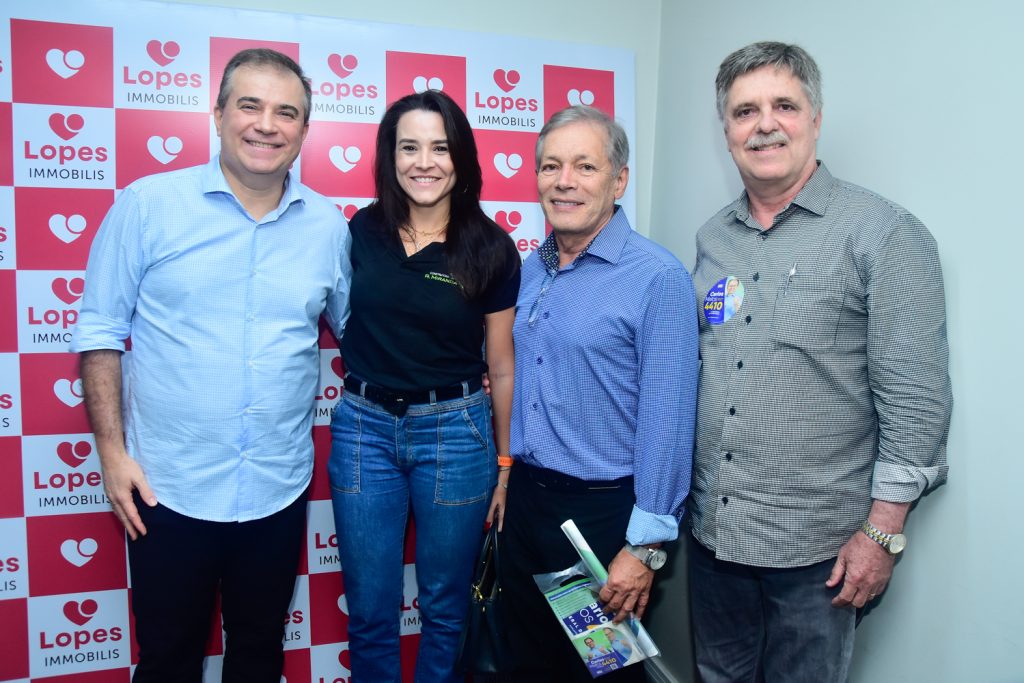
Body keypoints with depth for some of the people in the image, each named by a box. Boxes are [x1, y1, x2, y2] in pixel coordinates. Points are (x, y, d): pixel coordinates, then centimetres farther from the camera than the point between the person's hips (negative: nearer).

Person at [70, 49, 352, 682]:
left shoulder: (329, 226, 0)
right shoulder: (147, 206, -7)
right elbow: (101, 331, -3)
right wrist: (112, 448, -7)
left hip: (280, 488, 2)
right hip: (166, 486, -2)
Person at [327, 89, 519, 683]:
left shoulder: (491, 248, -6)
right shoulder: (360, 232, -1)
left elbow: (502, 368, -1)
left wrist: (506, 467, 3)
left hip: (454, 433, -1)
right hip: (364, 430, 2)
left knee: (445, 607, 15)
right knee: (370, 609, 13)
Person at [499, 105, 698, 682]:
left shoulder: (659, 277, -15)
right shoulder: (532, 269, 6)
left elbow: (667, 419, -17)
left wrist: (645, 547, -16)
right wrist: (506, 482, 13)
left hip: (603, 508, -6)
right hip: (525, 499, 6)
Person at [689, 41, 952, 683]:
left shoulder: (884, 233, -11)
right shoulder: (713, 237, 7)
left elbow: (915, 401, -12)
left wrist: (883, 533, -14)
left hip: (815, 546, -5)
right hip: (712, 529, 5)